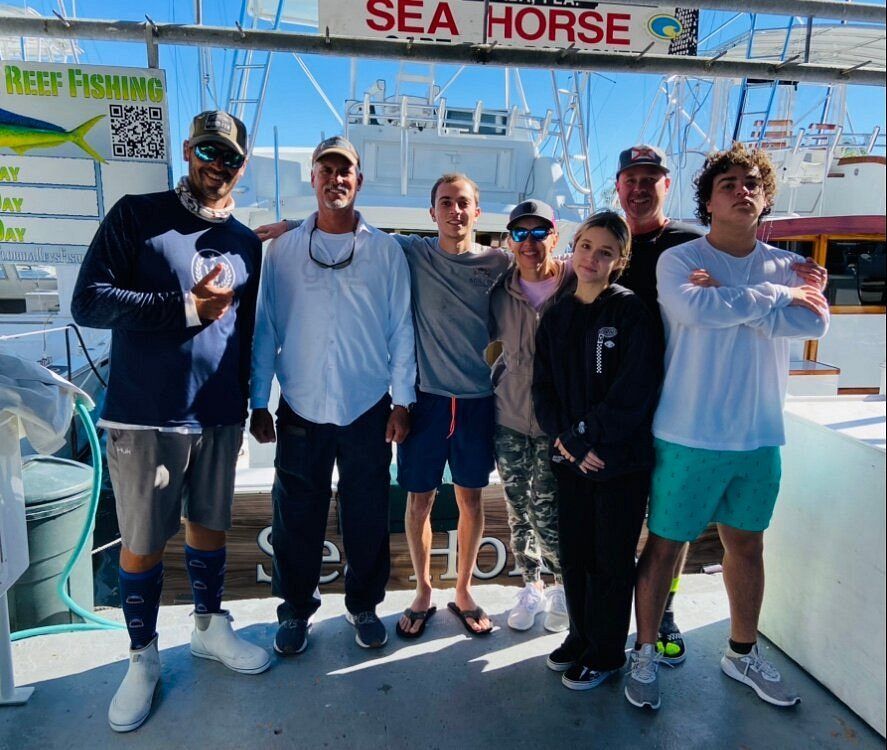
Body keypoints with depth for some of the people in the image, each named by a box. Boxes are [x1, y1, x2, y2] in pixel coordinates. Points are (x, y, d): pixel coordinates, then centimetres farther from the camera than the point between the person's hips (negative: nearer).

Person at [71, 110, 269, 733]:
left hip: (220, 418, 4)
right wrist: (187, 307, -14)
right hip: (145, 417, -3)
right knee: (143, 543, 7)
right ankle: (143, 658, 26)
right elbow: (88, 301, -10)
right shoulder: (137, 216, -2)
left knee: (210, 526, 16)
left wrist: (244, 402, 19)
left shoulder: (246, 243, 10)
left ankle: (210, 627, 36)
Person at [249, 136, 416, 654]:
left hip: (368, 408, 0)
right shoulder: (284, 250, 5)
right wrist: (259, 403, 1)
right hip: (301, 408, 1)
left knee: (368, 516, 10)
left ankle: (364, 604, 31)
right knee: (297, 518, 9)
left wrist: (402, 401, -2)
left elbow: (401, 329, 3)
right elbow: (266, 328, 5)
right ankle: (296, 609, 30)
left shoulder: (385, 250, 3)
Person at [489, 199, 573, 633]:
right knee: (518, 511, 12)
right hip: (508, 419, 4)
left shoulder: (578, 287, -8)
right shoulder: (500, 293, 2)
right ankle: (532, 586, 33)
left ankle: (564, 584, 26)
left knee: (546, 514, -3)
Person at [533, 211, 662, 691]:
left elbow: (635, 392, -16)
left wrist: (585, 435, -16)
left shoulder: (630, 313, -8)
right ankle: (581, 636, 36)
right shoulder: (556, 318, 9)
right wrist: (564, 439, -8)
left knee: (612, 559, 9)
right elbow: (543, 387, 6)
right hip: (569, 458, 5)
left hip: (621, 459, -5)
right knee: (574, 554, 15)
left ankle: (605, 653, 27)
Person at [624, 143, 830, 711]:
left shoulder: (787, 266, 7)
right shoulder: (678, 260, -5)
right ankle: (645, 654, 26)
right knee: (665, 544, 6)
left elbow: (815, 324, -12)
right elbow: (694, 308, -26)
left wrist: (726, 301, -16)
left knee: (747, 544, 18)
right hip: (688, 435, -4)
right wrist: (774, 296, -13)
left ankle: (744, 654, 39)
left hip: (760, 436, 5)